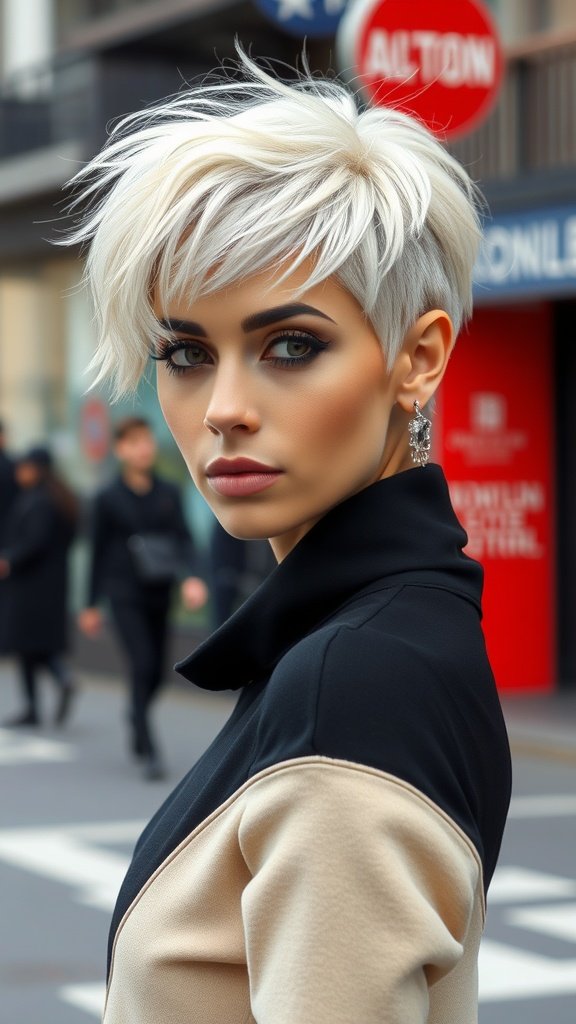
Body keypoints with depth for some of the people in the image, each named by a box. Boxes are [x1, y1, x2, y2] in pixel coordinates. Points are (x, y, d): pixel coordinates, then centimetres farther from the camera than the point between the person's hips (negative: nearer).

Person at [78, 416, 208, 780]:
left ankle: (137, 714, 42)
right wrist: (92, 605, 7)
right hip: (125, 592, -4)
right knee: (143, 665, -15)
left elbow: (184, 538, -1)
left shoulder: (169, 493, 5)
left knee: (157, 671, 10)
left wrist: (191, 576, -20)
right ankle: (149, 751, -12)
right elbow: (99, 551, 4)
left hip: (160, 591, 4)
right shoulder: (109, 498, -2)